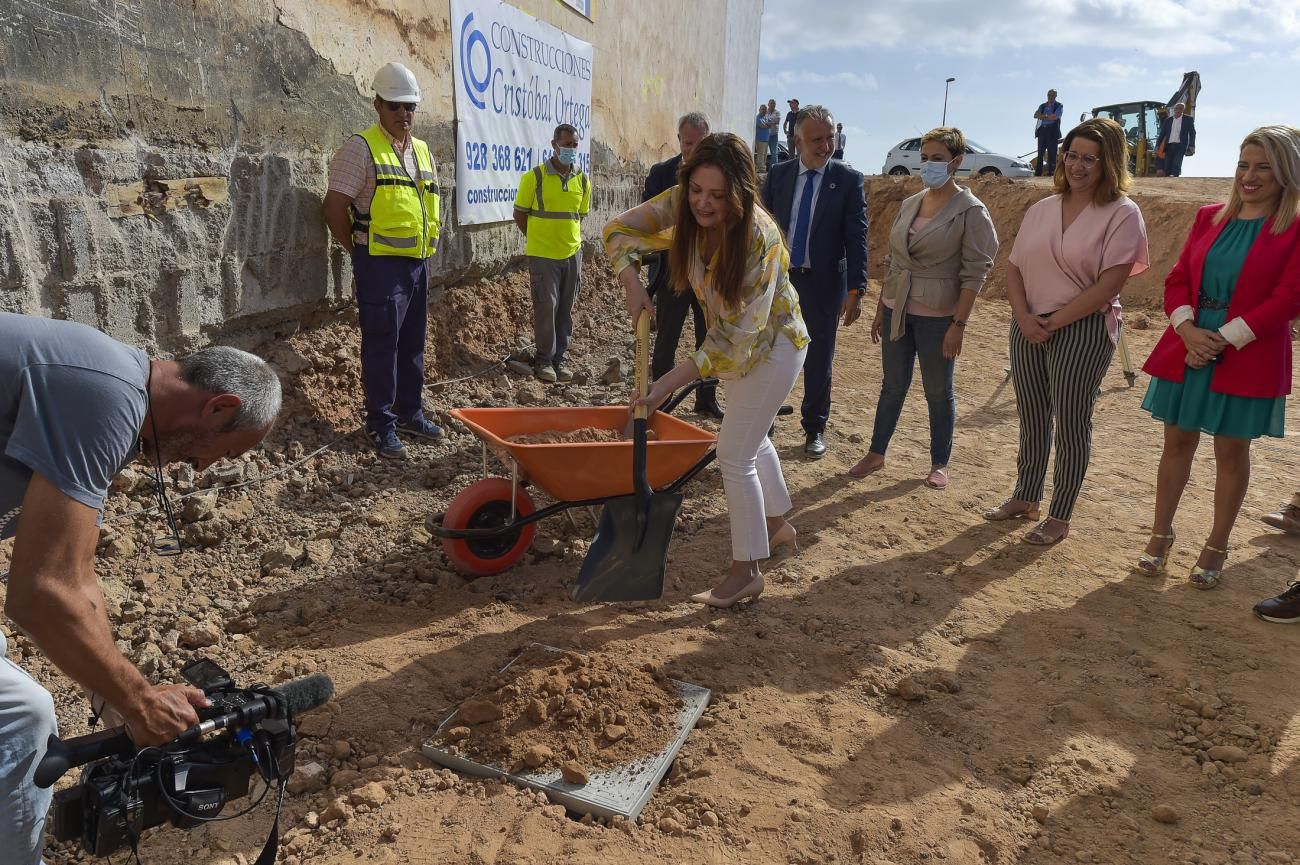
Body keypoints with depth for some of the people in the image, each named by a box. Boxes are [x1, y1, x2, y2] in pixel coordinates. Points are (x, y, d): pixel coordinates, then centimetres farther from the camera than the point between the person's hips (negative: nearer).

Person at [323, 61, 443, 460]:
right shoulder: (361, 148, -7)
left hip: (418, 263, 7)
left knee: (413, 341, 13)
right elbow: (335, 207, -10)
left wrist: (427, 254, 14)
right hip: (381, 264, -7)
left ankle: (410, 412, 26)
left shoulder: (423, 152, 15)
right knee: (382, 343, -2)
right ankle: (381, 425, 7)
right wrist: (361, 252, -4)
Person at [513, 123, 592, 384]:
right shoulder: (535, 177, -6)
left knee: (565, 309, 8)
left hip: (572, 254, 4)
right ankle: (543, 360, 8)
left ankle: (559, 358, 19)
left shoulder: (583, 181, 6)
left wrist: (569, 237, 10)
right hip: (542, 255, -4)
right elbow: (520, 214, 1)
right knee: (546, 306, -4)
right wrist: (537, 239, 6)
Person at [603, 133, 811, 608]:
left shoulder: (759, 236, -35)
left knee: (734, 454, -8)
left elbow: (741, 333, -35)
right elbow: (619, 230, -10)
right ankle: (777, 523, 47)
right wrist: (631, 283, -30)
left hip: (772, 345, -7)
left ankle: (745, 571, 8)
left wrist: (672, 381, -39)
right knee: (751, 437, 23)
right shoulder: (681, 205, -19)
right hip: (733, 342, 7)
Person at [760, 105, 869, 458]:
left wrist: (855, 289, -12)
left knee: (819, 359, 8)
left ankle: (815, 428, 25)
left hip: (823, 282, -2)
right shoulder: (778, 174, 2)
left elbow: (857, 238, -7)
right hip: (778, 278, 2)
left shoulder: (849, 180, -5)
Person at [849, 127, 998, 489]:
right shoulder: (909, 204, 8)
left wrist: (958, 324, -17)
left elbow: (974, 273, -12)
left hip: (937, 316, -5)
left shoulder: (970, 211, -9)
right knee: (892, 387, 13)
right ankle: (876, 454, 23)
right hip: (897, 310, 5)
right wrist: (880, 309, 11)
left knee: (939, 392, 7)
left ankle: (939, 463, 20)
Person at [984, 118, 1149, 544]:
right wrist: (1024, 317, -9)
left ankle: (1060, 517, 14)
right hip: (1028, 328, 5)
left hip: (1083, 330, -5)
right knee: (1032, 419, 15)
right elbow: (1014, 268, 6)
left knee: (1071, 424, 3)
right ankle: (1024, 498, 30)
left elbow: (1109, 283, -15)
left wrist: (1055, 321, -14)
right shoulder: (1041, 209, 9)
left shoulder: (1122, 213, -7)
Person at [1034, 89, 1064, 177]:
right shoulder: (1042, 106, 20)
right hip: (1042, 130, 4)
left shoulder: (1059, 106, 8)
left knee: (1052, 152, -7)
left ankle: (1051, 172, -8)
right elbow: (1036, 115, 3)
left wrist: (1043, 116, -1)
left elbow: (1055, 116, -9)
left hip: (1053, 131, -4)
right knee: (1040, 152, 0)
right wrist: (1048, 116, -10)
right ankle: (1038, 172, -1)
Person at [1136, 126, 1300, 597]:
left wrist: (1223, 340, -16)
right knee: (1177, 442, 10)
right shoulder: (1210, 217, 7)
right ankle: (1160, 536, 24)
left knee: (1231, 452, 7)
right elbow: (1178, 279, 6)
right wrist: (1187, 329, -11)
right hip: (1186, 351, 4)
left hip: (1247, 360, -3)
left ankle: (1215, 549, 21)